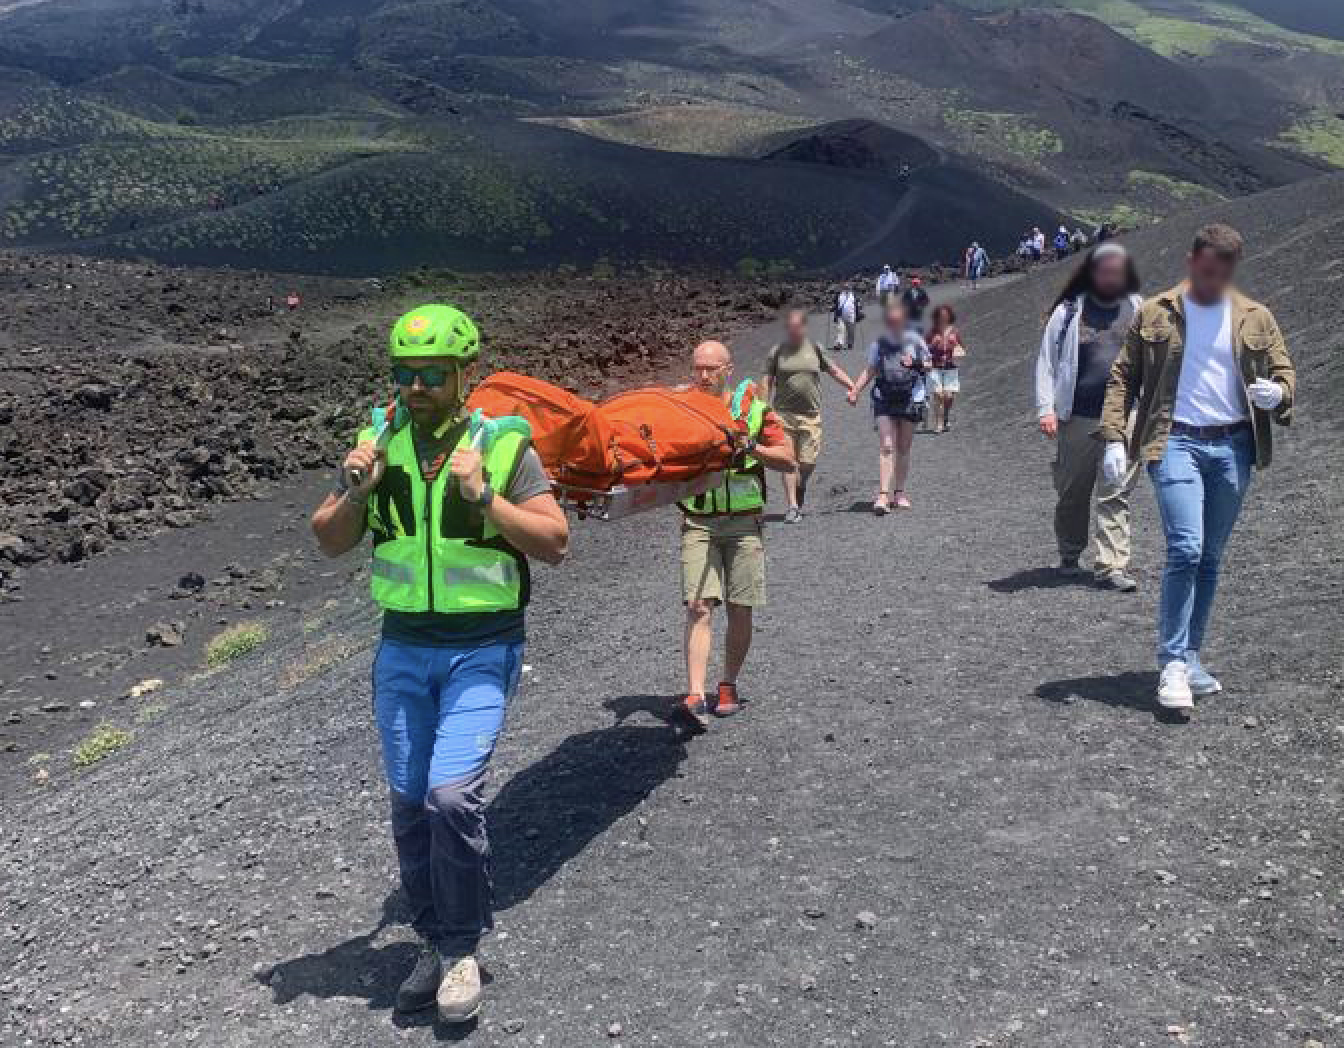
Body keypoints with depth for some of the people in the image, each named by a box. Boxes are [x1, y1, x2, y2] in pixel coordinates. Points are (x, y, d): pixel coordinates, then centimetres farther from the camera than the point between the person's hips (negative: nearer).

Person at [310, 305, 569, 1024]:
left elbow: (555, 544, -13)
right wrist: (355, 493, -14)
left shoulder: (504, 445, -10)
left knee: (452, 794, -15)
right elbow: (329, 542, 6)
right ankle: (435, 944, 27)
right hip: (402, 648, 4)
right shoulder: (381, 443, 1)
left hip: (481, 650, -4)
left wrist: (484, 497, -25)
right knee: (409, 803, 8)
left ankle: (462, 950, 7)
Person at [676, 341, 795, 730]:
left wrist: (751, 448, -15)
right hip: (697, 523, 0)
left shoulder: (754, 409, 4)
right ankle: (695, 697, -17)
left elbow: (788, 461, 1)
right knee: (699, 607, -12)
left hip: (743, 523, 0)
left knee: (740, 611, 4)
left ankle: (728, 687, 21)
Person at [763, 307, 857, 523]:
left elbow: (834, 371, 19)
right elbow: (767, 382, 8)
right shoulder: (777, 351, 5)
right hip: (784, 413, -1)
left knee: (808, 461, -3)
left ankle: (800, 489, 28)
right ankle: (792, 506, -2)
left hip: (811, 414, 1)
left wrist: (853, 388, 14)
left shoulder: (814, 348, 9)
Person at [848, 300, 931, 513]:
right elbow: (870, 371, 11)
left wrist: (915, 363, -11)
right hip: (884, 399, 0)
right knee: (886, 447, -9)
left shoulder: (914, 340, 1)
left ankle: (899, 492, 20)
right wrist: (855, 391, -3)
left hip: (911, 399, 0)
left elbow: (928, 364, 11)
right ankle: (884, 494, -13)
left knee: (904, 448, 8)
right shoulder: (879, 343, 4)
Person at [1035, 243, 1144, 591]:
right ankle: (1069, 556, 28)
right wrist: (1046, 408, -5)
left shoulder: (1140, 312, 11)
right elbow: (1046, 361, 5)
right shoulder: (1068, 312, 6)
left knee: (1115, 495, -5)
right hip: (1077, 419, 0)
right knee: (1072, 493, 10)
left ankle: (1111, 566, -5)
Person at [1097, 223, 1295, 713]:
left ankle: (1190, 659, 19)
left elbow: (1284, 371, 15)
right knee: (1185, 548, -17)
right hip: (1176, 441, -3)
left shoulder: (1256, 319, 11)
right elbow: (1122, 377, 4)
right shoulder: (1156, 314, 4)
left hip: (1234, 446, 4)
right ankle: (1173, 665, -10)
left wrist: (1278, 392, -10)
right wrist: (1114, 437, -8)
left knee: (1210, 559, 9)